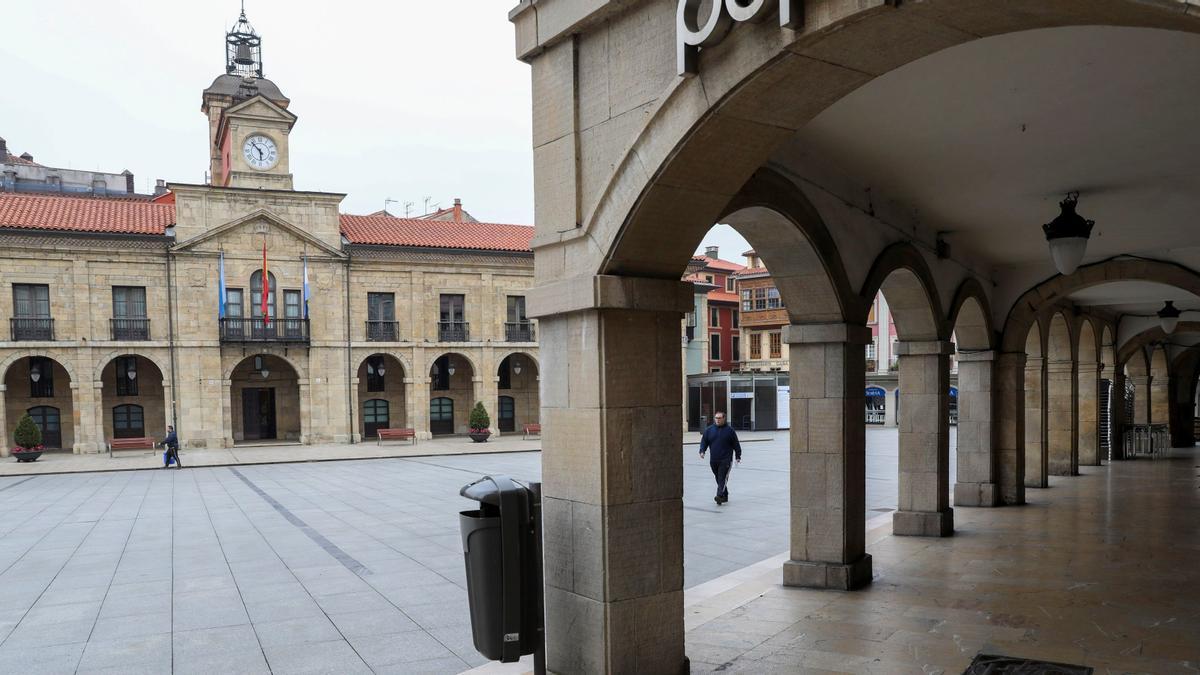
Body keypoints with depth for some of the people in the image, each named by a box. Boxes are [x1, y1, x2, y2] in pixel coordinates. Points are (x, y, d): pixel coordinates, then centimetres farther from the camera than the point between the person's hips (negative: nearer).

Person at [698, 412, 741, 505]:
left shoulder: (729, 430, 2)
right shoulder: (709, 430, 8)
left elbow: (736, 444, 6)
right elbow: (704, 441, 9)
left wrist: (738, 456, 5)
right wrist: (702, 451, -9)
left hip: (726, 460, -4)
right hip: (714, 460, 4)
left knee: (723, 478, -13)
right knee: (718, 479, 10)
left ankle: (720, 495, -23)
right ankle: (725, 496, 22)